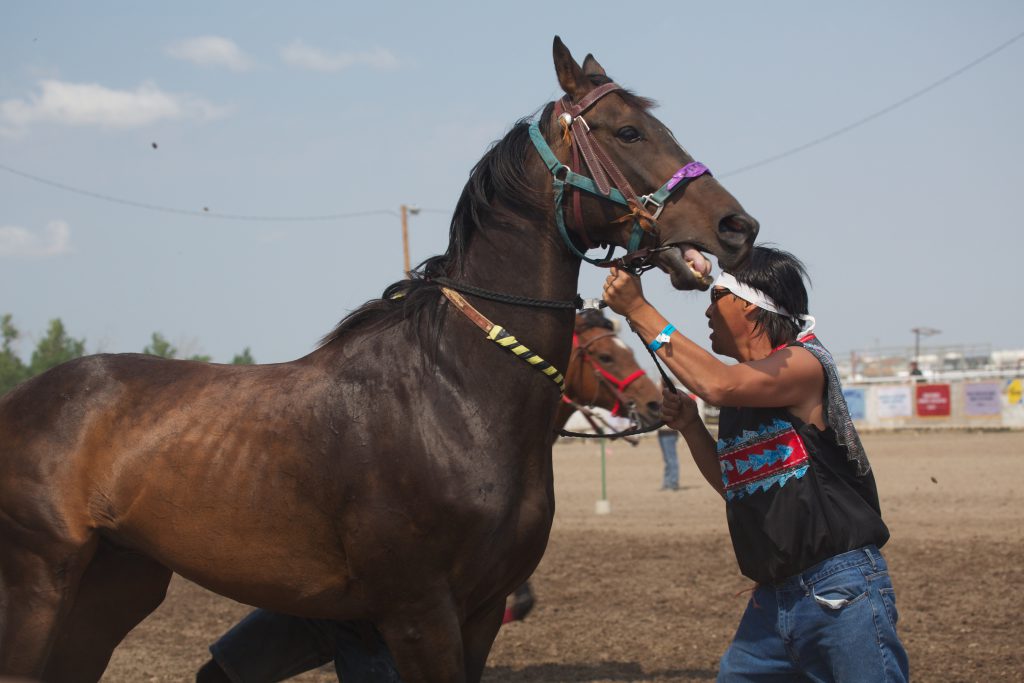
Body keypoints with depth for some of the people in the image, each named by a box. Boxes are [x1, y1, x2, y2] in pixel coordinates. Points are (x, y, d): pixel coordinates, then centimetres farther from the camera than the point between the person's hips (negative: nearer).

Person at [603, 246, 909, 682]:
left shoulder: (804, 363, -9)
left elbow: (717, 384, -27)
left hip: (840, 593, -9)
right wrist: (689, 427, 8)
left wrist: (638, 310, -20)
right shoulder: (743, 390, 16)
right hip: (773, 598, 9)